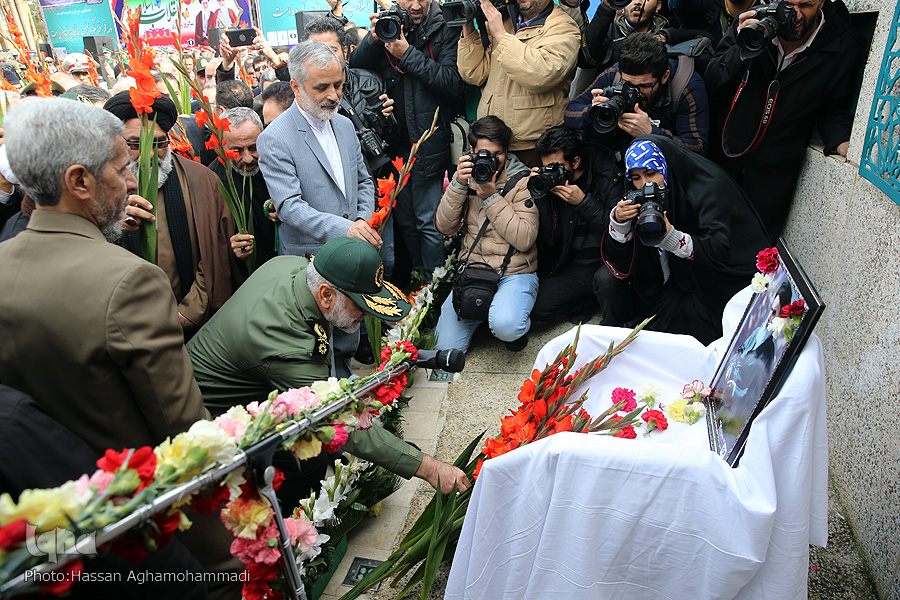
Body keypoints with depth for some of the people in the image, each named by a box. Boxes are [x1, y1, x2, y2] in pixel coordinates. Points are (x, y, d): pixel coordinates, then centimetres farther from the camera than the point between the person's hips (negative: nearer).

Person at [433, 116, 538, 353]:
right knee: (445, 347, -8)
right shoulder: (466, 176, 8)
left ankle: (520, 325, 4)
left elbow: (525, 239, -16)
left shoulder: (521, 182, -4)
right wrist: (459, 184, -14)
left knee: (505, 326, -34)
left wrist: (491, 197, -19)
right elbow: (444, 227, -2)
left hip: (514, 273, -3)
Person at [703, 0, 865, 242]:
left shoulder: (846, 48, -8)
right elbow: (710, 82, -10)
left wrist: (841, 142, -16)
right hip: (724, 155, 1)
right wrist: (741, 50, -27)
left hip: (774, 173, -1)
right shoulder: (753, 22, -8)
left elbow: (835, 111, 4)